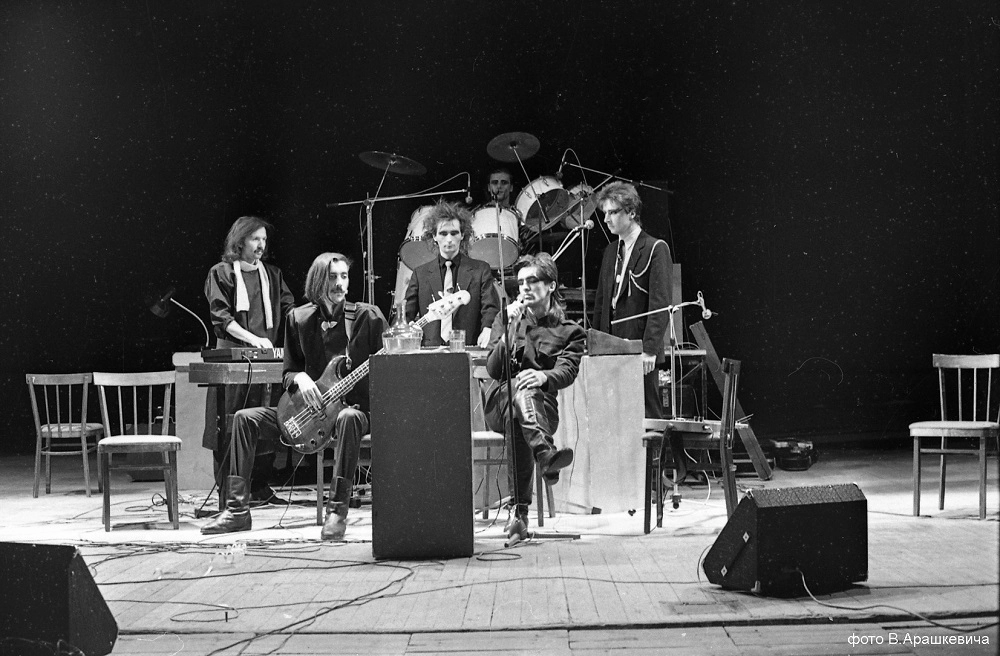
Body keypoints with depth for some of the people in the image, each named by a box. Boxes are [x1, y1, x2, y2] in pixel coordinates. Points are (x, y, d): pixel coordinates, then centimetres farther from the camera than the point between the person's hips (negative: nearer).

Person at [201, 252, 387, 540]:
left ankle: (337, 511, -35)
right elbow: (288, 372, 10)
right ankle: (237, 511, -11)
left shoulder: (368, 316, -3)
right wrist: (299, 378, -13)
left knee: (349, 418, -40)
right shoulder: (299, 319, 5)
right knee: (246, 418, -11)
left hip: (355, 406, -4)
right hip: (311, 408, 4)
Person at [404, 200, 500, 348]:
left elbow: (490, 307, 2)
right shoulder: (420, 273, 16)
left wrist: (487, 330, -20)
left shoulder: (480, 270, 11)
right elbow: (407, 315, 12)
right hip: (430, 351, 1)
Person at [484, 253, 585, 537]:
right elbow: (493, 369, 4)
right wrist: (511, 328, -8)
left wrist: (543, 376, -31)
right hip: (500, 403, 0)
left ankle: (520, 509, -49)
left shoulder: (570, 332, 15)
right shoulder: (506, 320, 20)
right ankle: (546, 453, -67)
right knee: (519, 384, -36)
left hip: (544, 406, 0)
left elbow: (567, 371, -7)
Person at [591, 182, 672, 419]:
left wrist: (649, 349, -18)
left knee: (647, 415, -4)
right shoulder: (611, 251, 17)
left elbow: (660, 304, -12)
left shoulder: (655, 249, -5)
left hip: (640, 350, -6)